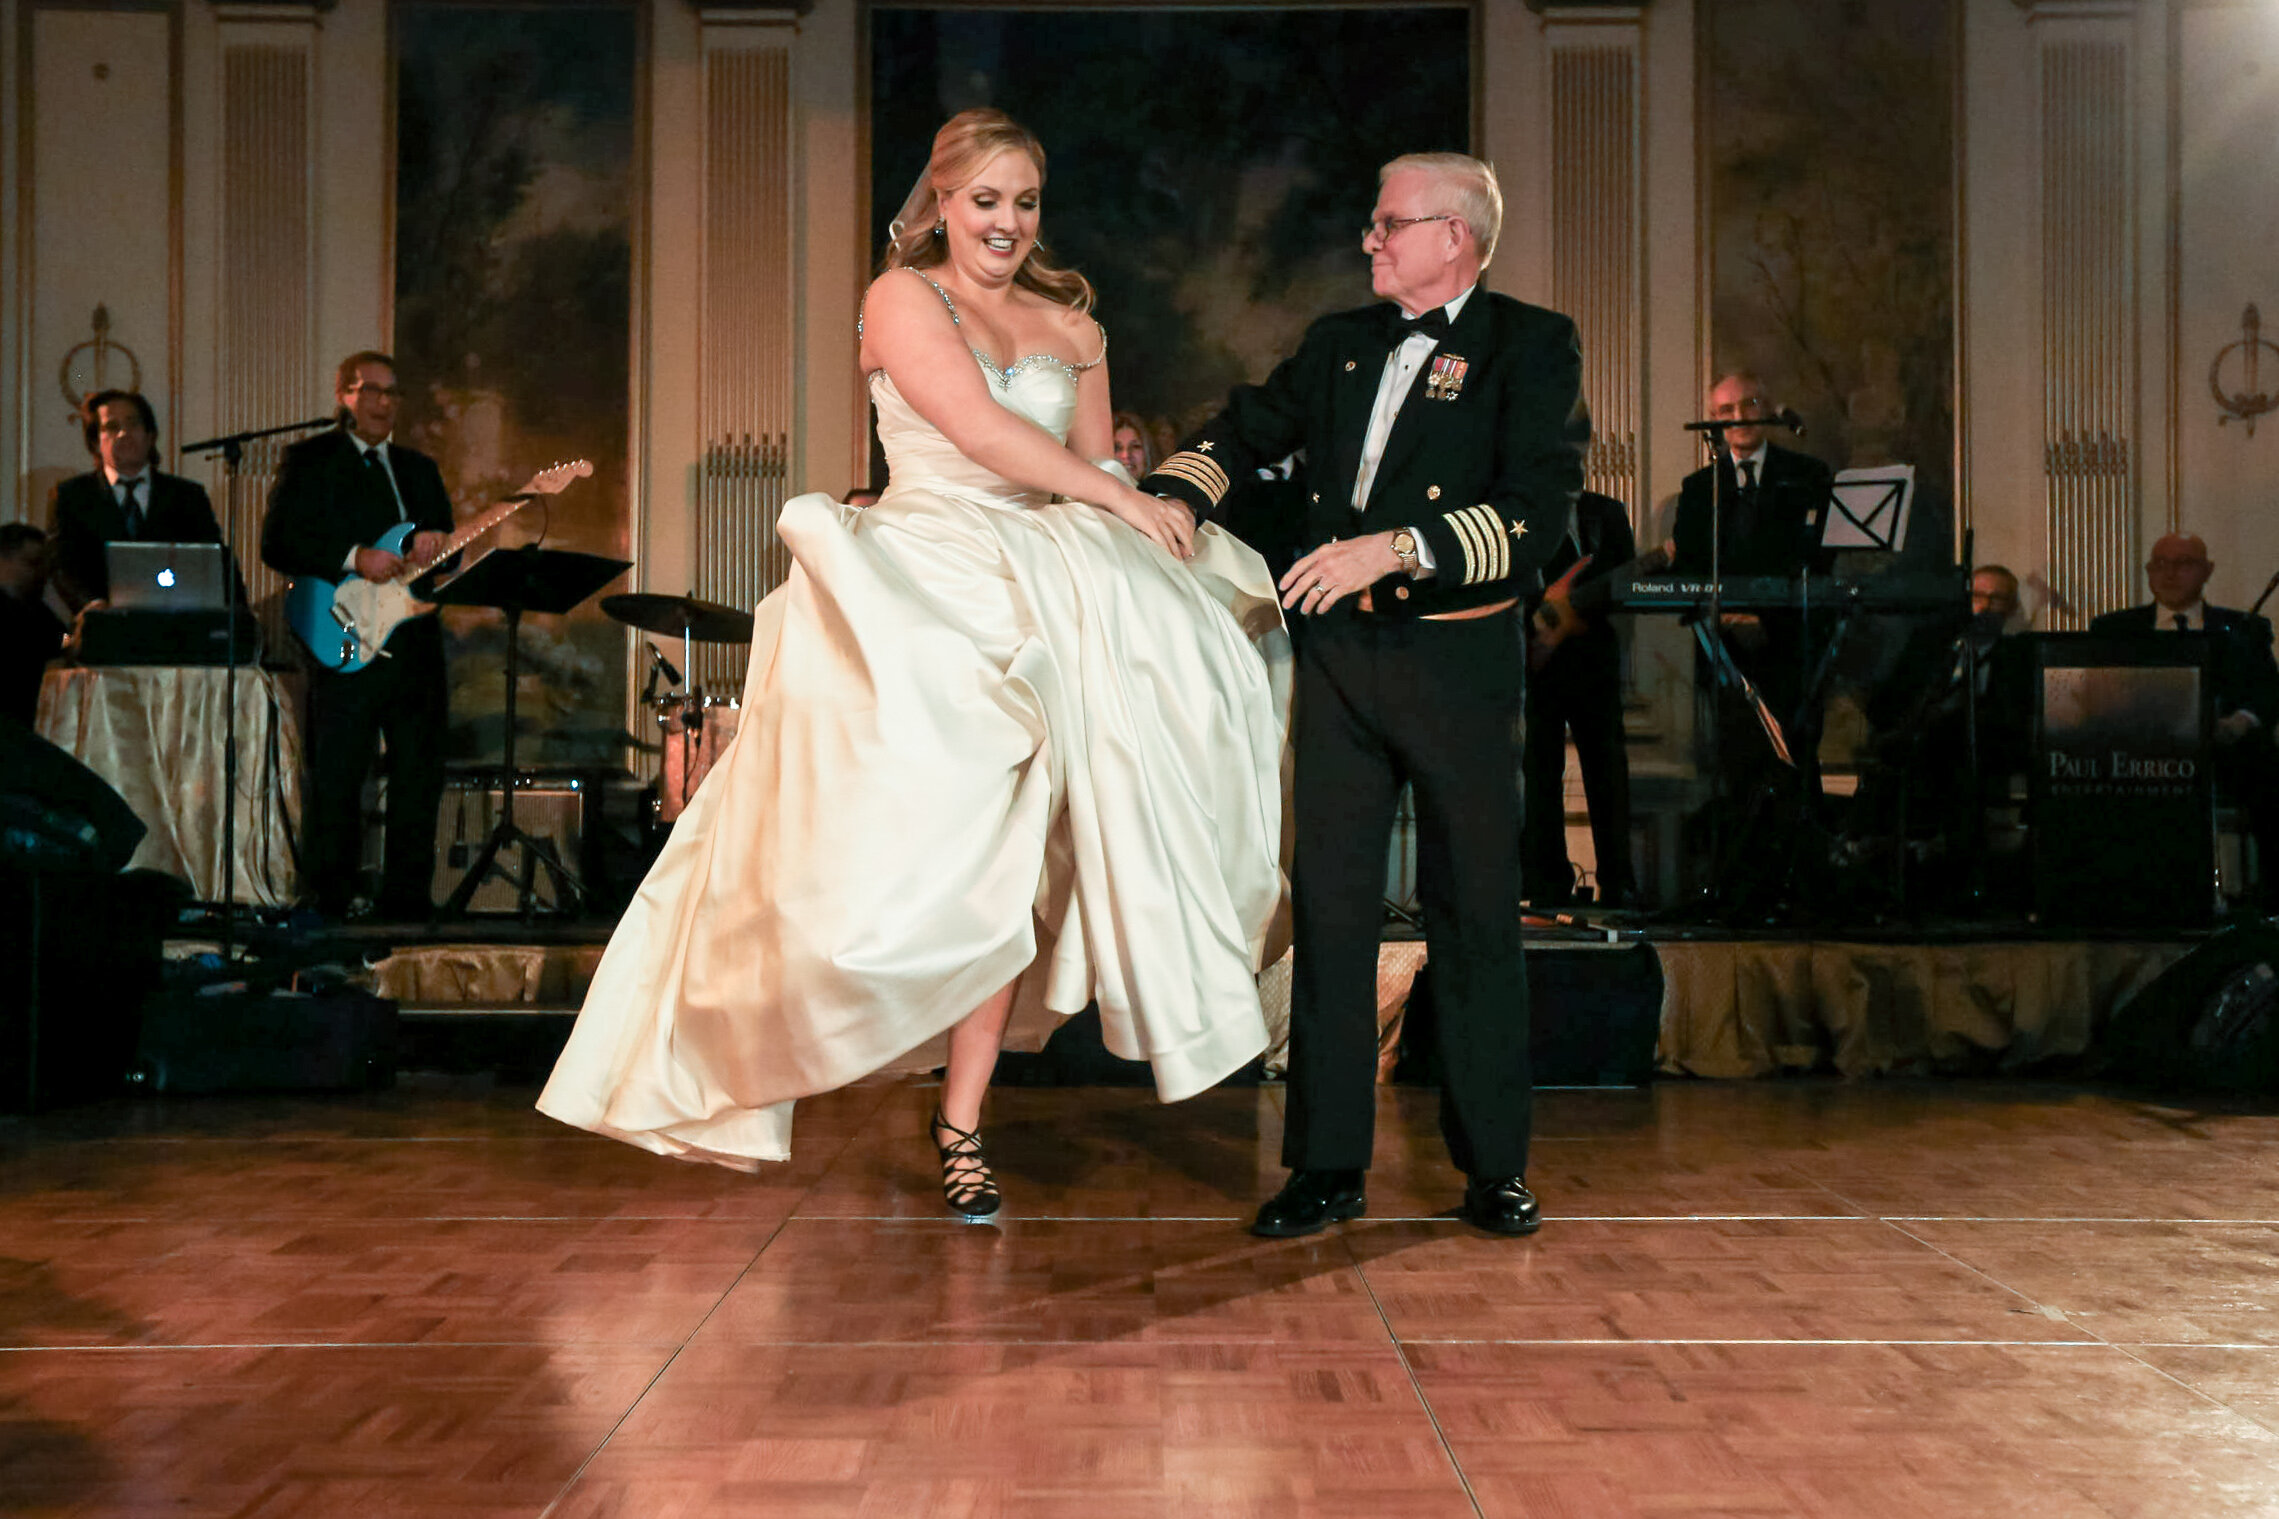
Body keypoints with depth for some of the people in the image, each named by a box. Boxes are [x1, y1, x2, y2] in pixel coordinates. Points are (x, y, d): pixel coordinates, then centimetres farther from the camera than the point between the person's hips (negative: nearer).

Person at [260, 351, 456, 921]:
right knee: (335, 783, -3)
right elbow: (277, 543, -7)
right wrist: (356, 559, -18)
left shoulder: (420, 469, 21)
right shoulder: (307, 461, 4)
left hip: (417, 644, 5)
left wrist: (433, 548, -5)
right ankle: (327, 905, 5)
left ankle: (406, 900, 14)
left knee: (419, 778, 5)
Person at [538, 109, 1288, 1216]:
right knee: (935, 827, -16)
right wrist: (1128, 501, -7)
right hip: (926, 588, -4)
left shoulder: (1072, 326, 20)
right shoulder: (904, 297, 4)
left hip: (1045, 601, 4)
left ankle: (960, 1122, 4)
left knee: (1006, 854, -4)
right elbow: (979, 429, -9)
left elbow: (1093, 470, 18)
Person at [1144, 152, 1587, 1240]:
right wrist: (1175, 497, 2)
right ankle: (1328, 1167, 10)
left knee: (1473, 913, 4)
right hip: (1339, 656, 4)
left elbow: (1537, 512, -15)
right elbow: (1245, 431, 23)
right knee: (1331, 907, 3)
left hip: (1459, 659, -4)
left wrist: (1394, 547, -25)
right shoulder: (1339, 344, 15)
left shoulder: (1530, 346, -2)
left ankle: (1493, 1163, 17)